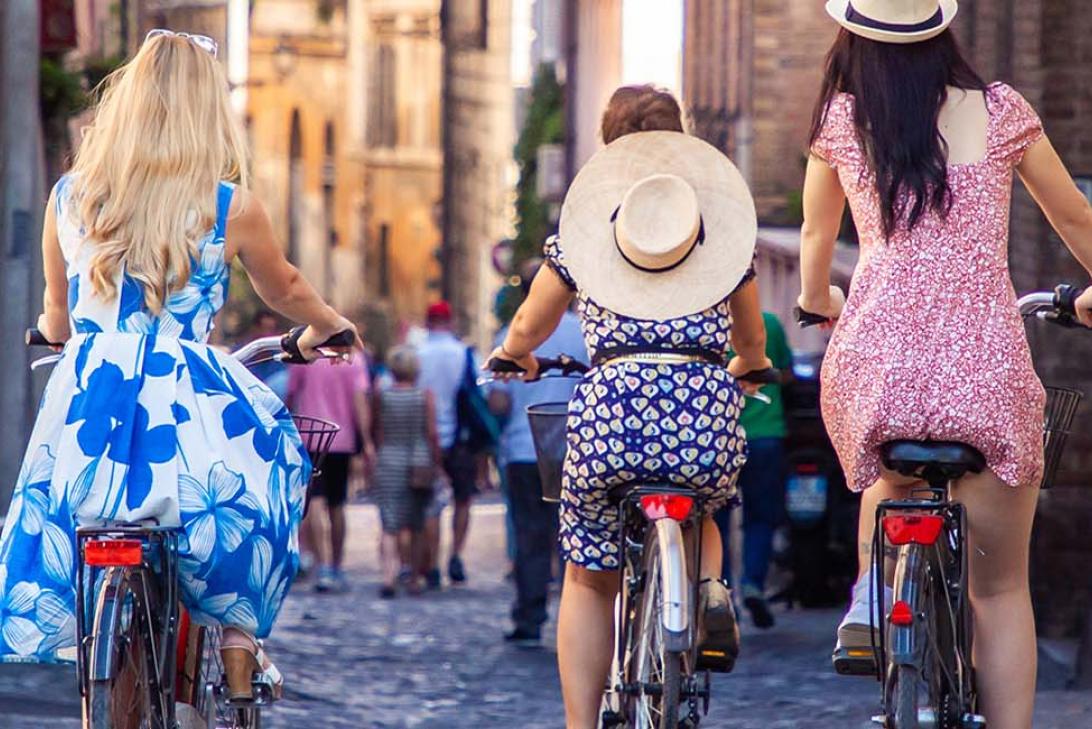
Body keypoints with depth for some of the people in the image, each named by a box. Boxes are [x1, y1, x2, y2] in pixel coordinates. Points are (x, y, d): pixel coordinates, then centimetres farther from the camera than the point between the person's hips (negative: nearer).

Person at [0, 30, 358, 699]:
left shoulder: (69, 197, 7)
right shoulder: (231, 208, 0)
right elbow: (284, 291, 19)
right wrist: (327, 327, 42)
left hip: (84, 405, 2)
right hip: (188, 405, -2)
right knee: (277, 457, 25)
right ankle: (238, 642, 22)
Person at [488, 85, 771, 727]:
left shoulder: (580, 226, 14)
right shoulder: (724, 221, 18)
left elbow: (527, 329, 24)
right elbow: (753, 344, 31)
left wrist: (514, 354, 48)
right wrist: (744, 368, 55)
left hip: (613, 406, -1)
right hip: (709, 412, 1)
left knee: (589, 579, 16)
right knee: (701, 512, 35)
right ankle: (709, 586, 4)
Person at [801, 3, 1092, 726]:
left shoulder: (842, 120, 9)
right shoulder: (999, 110, 8)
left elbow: (817, 235, 26)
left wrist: (818, 300, 48)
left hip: (875, 360, 1)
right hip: (988, 362, -1)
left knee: (891, 477, 35)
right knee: (1001, 588, 10)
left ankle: (873, 586, 8)